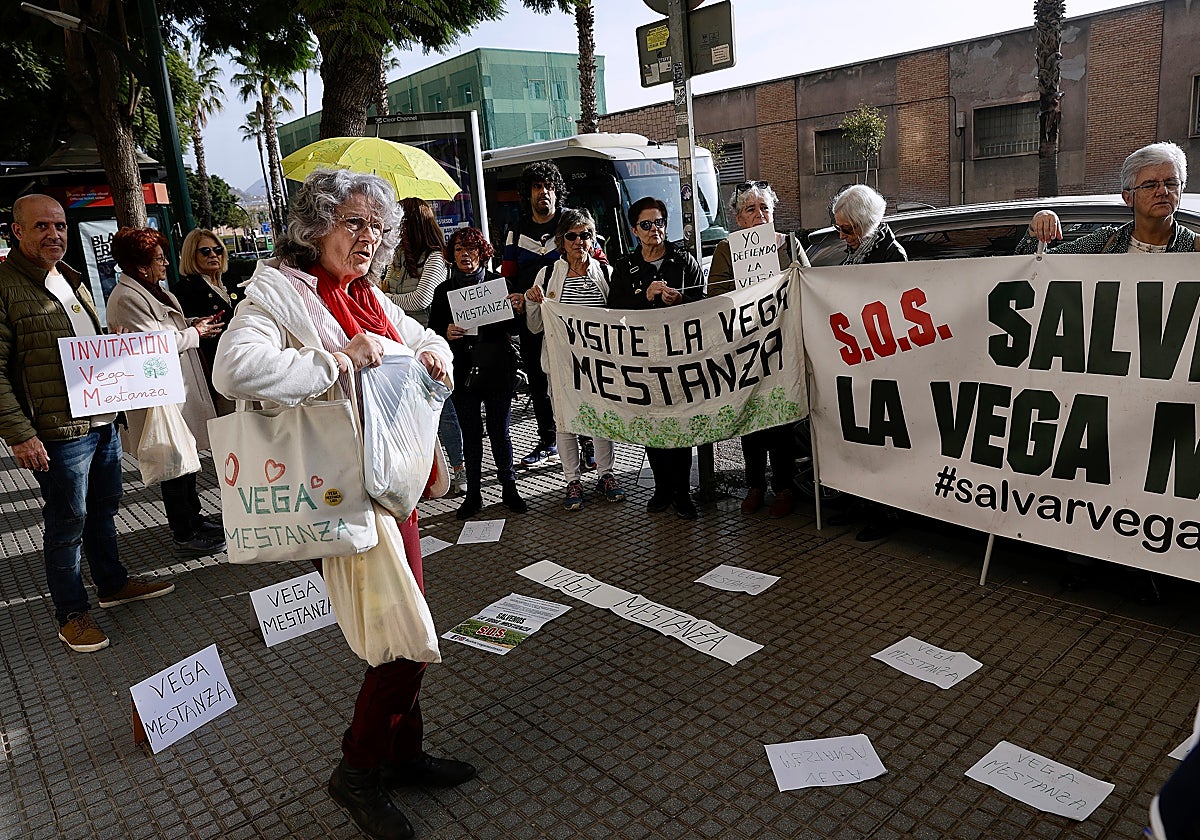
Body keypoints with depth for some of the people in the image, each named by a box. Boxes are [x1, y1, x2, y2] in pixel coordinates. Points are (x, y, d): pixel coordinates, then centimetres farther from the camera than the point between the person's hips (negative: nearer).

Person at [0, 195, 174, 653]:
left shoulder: (72, 280, 15)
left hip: (103, 421, 8)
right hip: (58, 433, -8)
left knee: (103, 510, 20)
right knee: (67, 523, 3)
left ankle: (113, 583, 36)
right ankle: (72, 614, 17)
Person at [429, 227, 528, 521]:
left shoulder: (498, 282, 3)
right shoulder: (444, 291, 6)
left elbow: (512, 326, 4)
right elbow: (432, 330, 5)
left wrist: (516, 309, -17)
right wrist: (446, 333, -16)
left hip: (497, 369, -1)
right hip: (463, 372, 1)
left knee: (500, 432, 5)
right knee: (471, 434, 8)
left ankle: (509, 488, 20)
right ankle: (473, 494, 17)